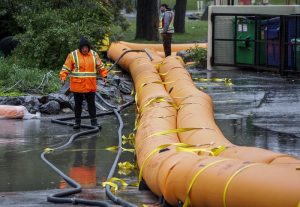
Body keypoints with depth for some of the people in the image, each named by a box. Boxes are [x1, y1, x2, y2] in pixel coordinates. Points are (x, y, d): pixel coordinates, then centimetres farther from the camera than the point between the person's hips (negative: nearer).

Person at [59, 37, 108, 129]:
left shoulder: (94, 55, 5)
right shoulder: (73, 55, -4)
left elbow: (100, 66, 14)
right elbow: (66, 68, -4)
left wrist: (104, 75, 5)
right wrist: (63, 78, -14)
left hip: (90, 86, 1)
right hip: (77, 86, -1)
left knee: (91, 103, 5)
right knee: (78, 104, 8)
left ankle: (94, 121, 13)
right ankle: (77, 121, 16)